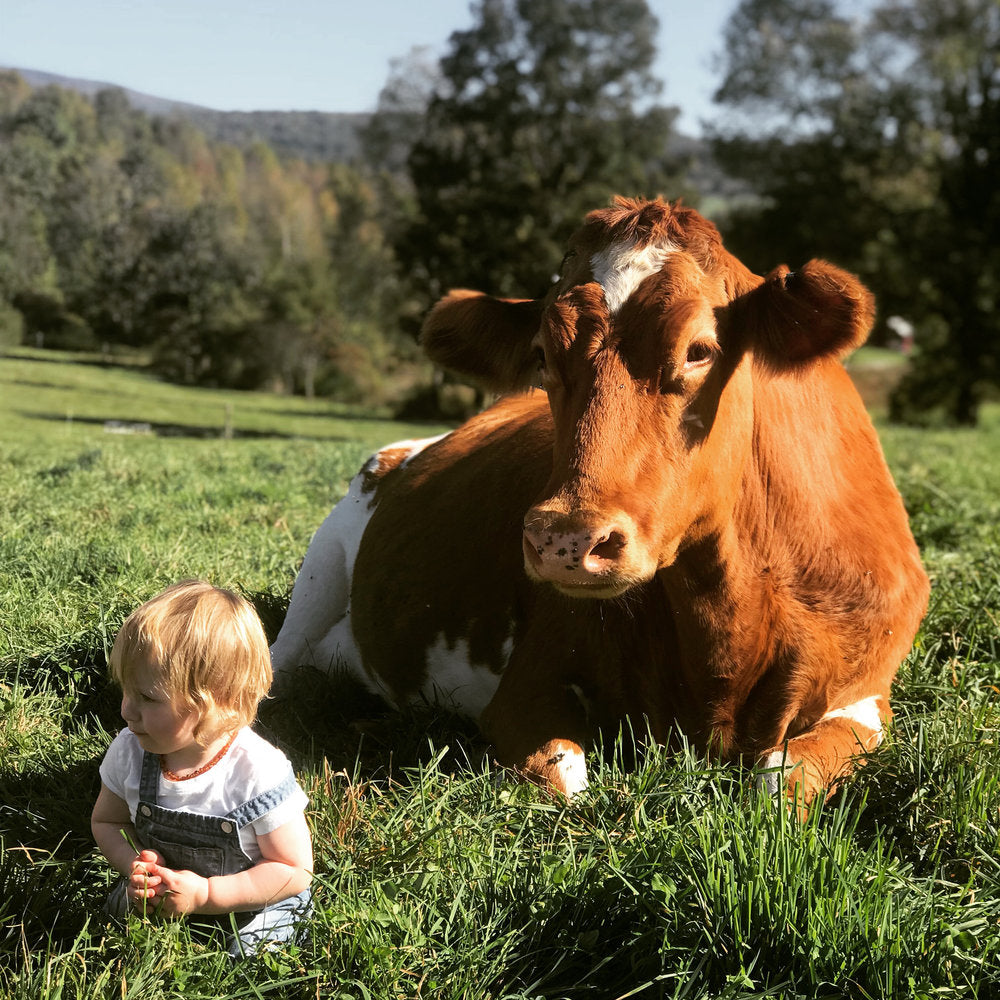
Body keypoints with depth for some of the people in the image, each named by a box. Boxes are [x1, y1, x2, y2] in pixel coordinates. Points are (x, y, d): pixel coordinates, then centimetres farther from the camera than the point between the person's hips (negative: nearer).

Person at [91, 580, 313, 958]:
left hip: (252, 903, -5)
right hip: (156, 897, 5)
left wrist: (204, 895, -30)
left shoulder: (259, 774, -30)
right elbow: (106, 821, 5)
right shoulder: (129, 751, -14)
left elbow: (295, 870, -22)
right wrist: (135, 866, -18)